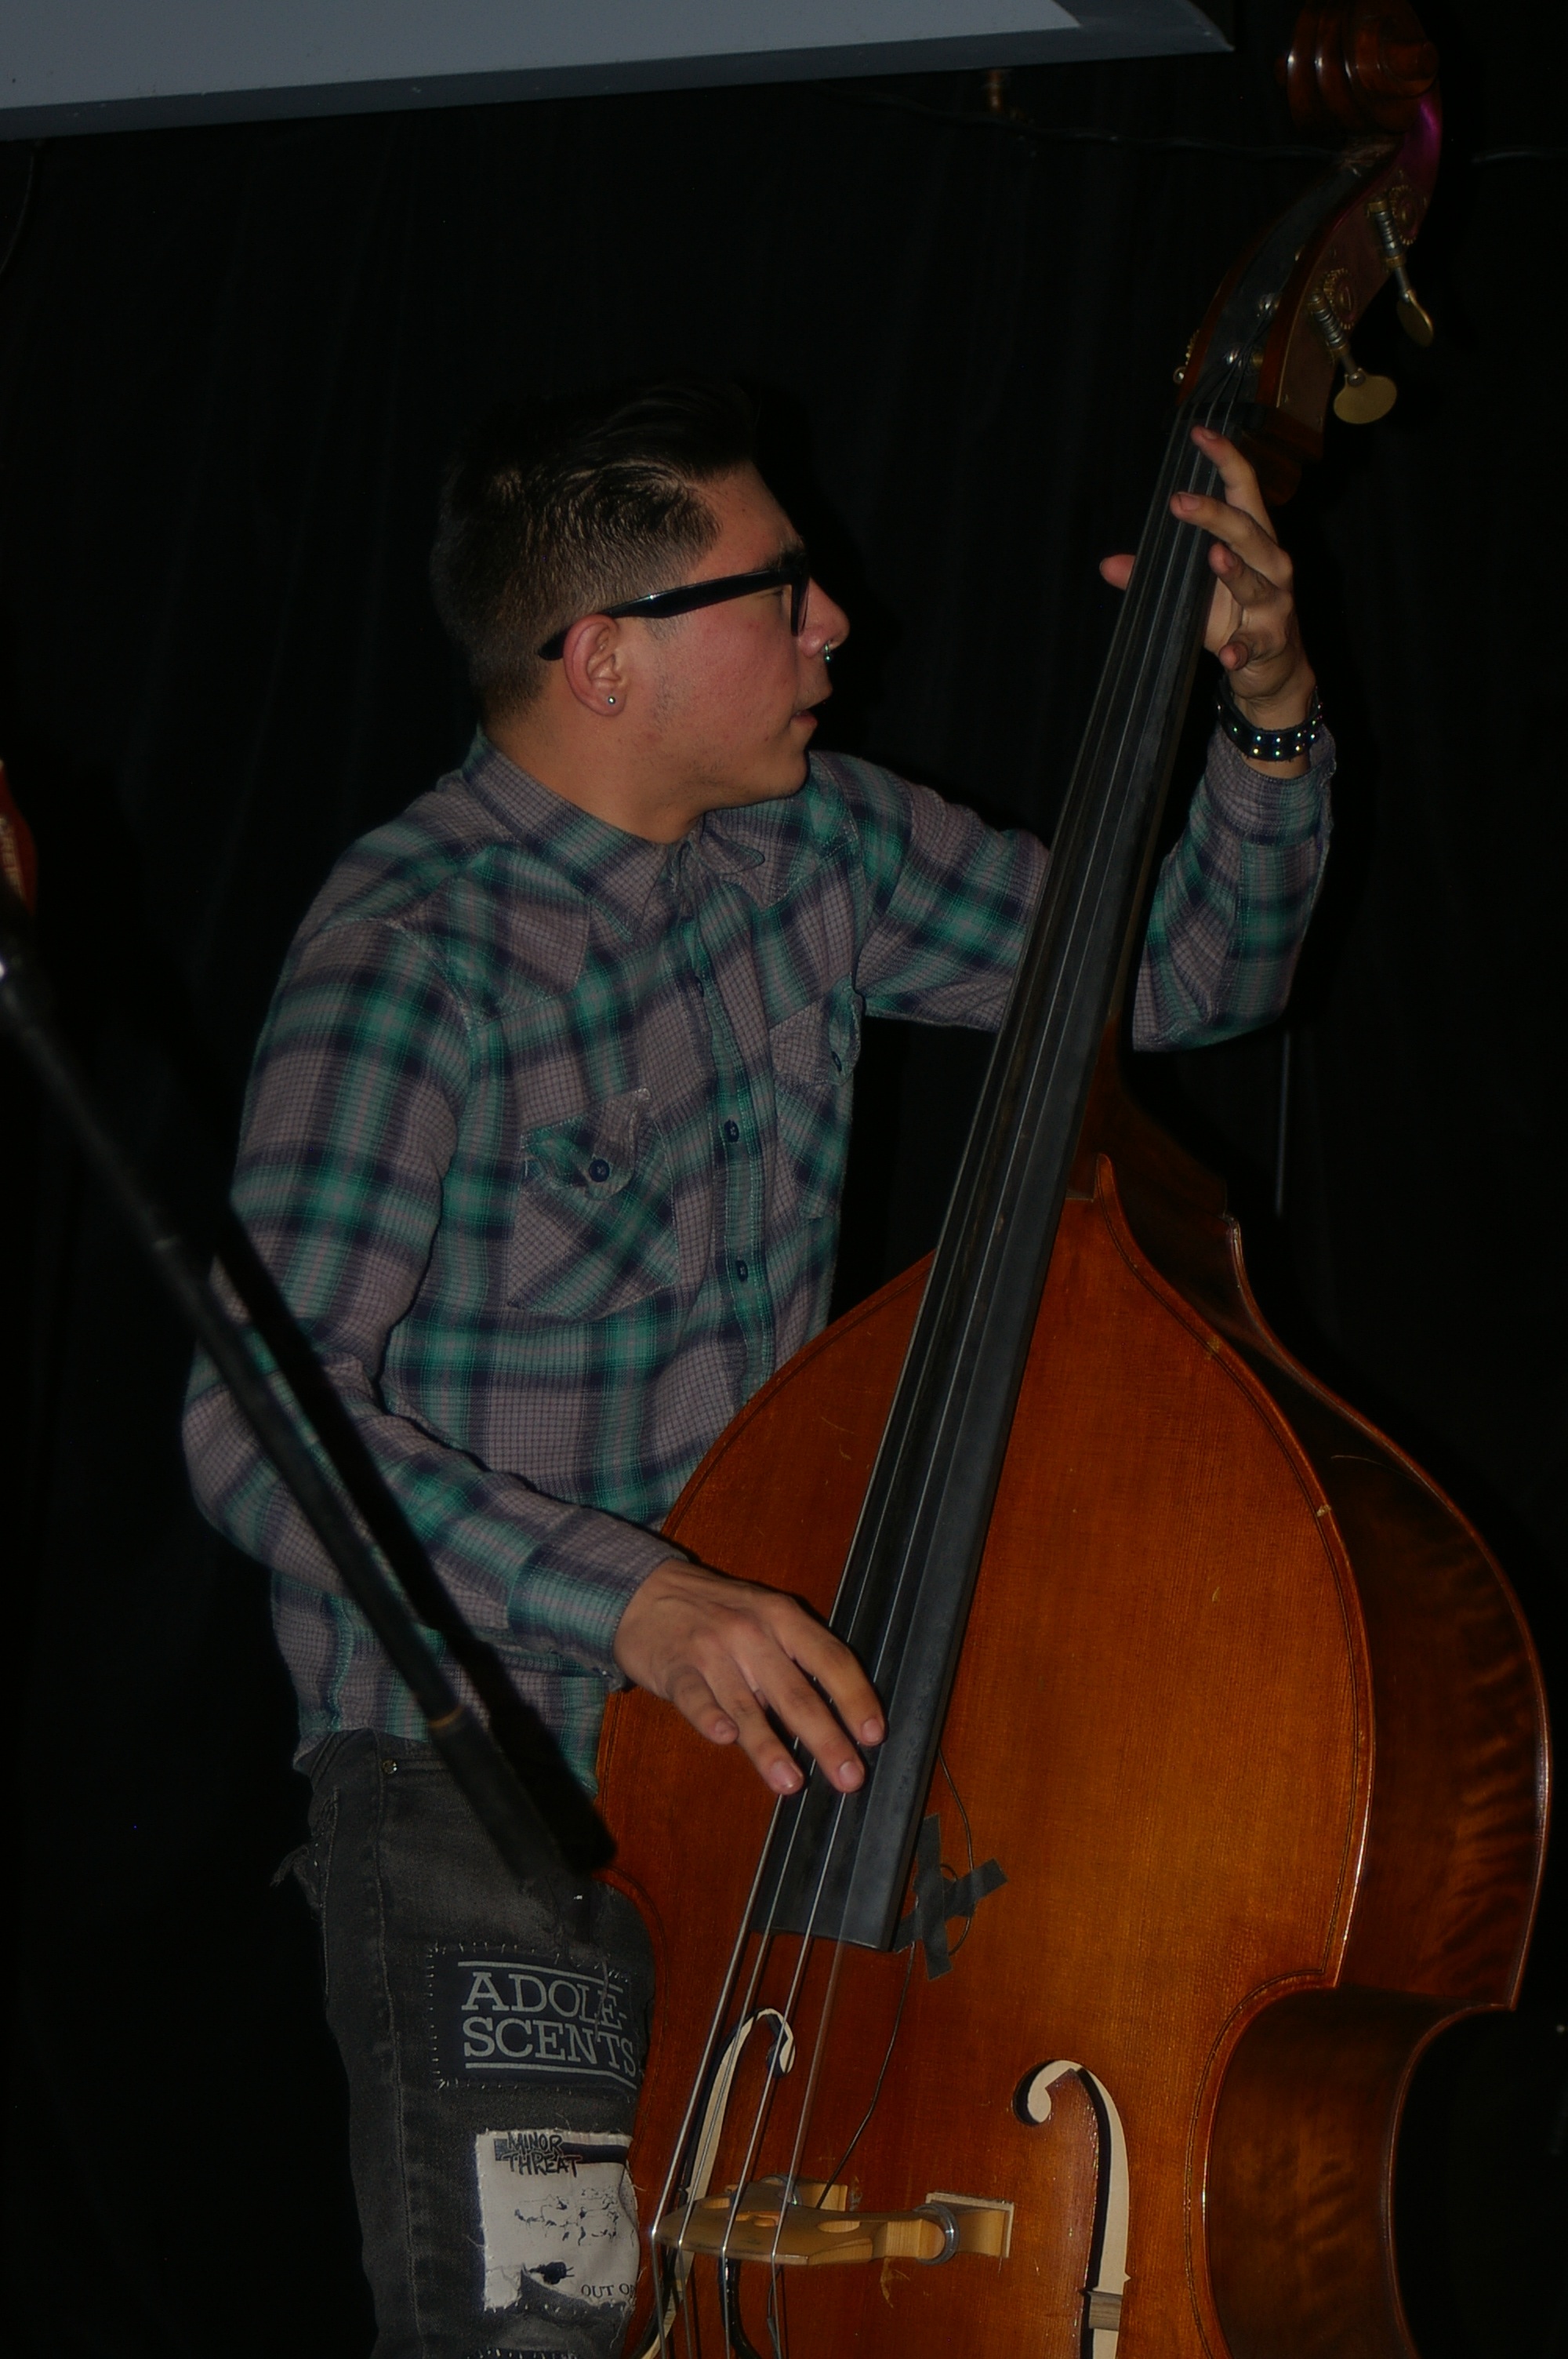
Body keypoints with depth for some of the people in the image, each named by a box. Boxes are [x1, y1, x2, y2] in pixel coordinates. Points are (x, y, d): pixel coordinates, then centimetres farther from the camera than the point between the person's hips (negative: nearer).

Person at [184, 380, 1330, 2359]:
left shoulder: (814, 847, 4)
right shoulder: (413, 950, -18)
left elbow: (1189, 969, 13)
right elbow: (260, 1424, -25)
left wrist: (1266, 714, -5)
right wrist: (626, 1597, -36)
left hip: (771, 1727, 6)